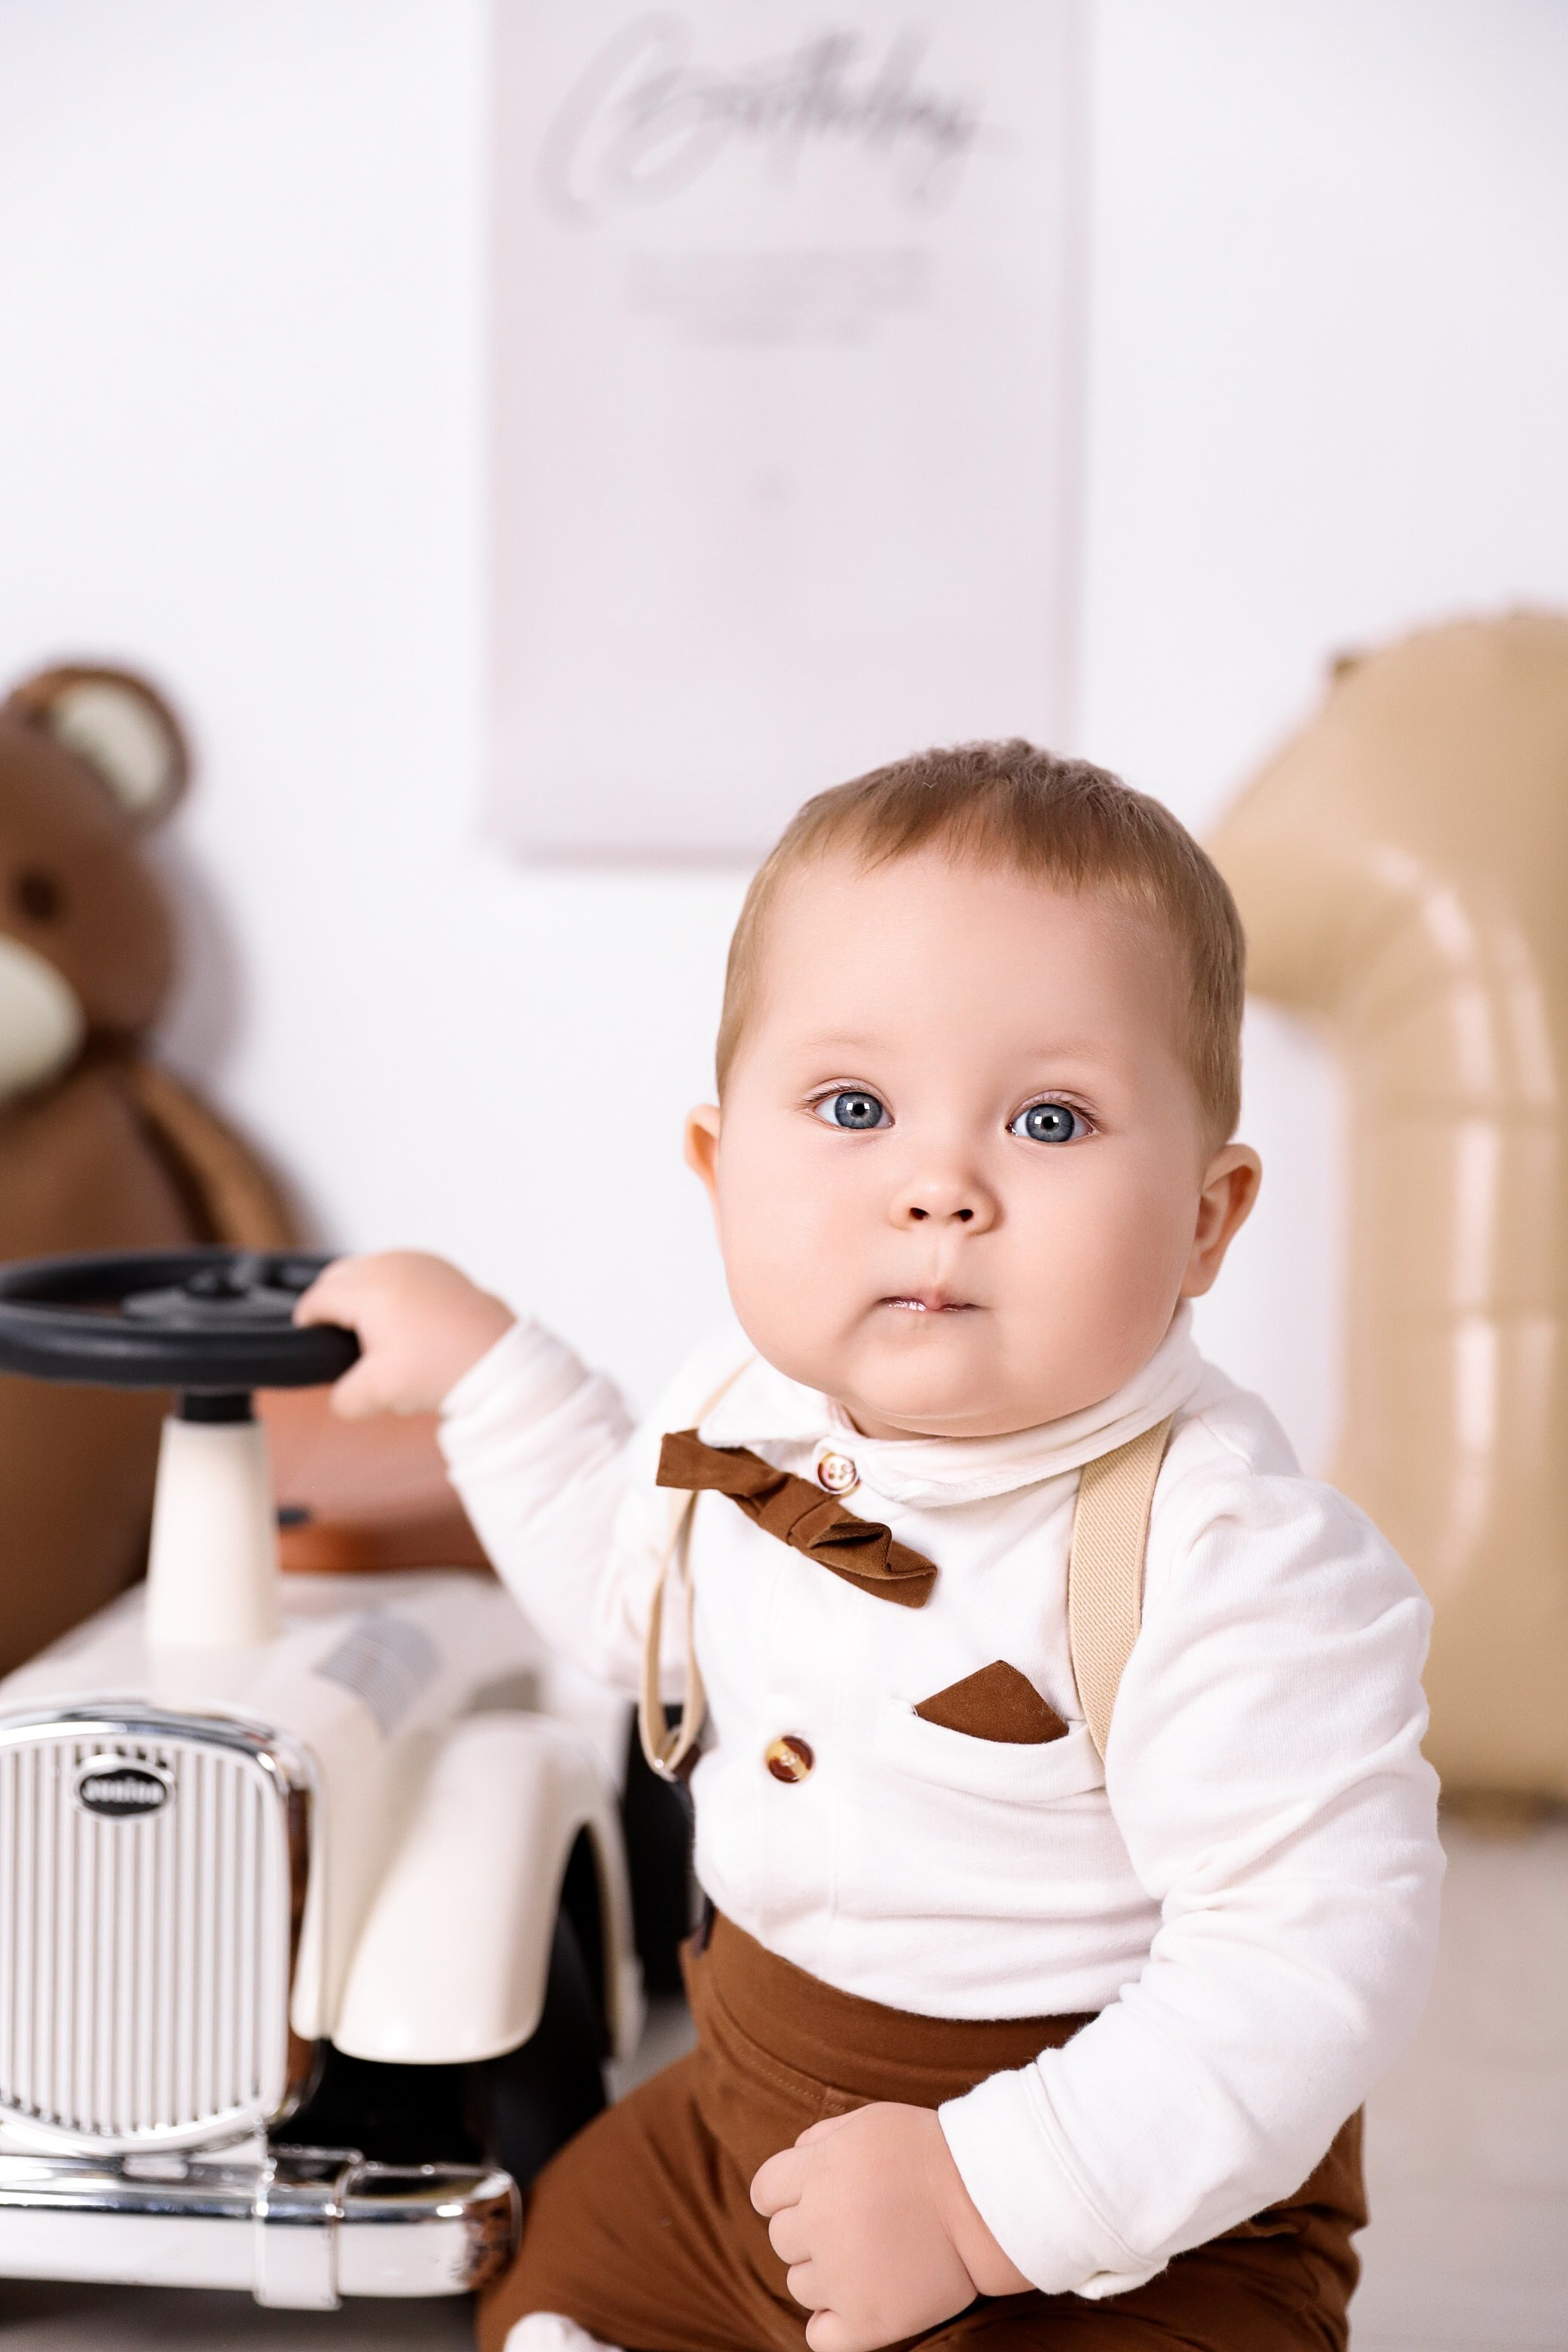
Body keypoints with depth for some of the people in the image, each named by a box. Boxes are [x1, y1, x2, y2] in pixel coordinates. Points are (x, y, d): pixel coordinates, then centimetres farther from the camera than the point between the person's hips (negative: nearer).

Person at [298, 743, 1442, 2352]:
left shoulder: (1231, 1567, -29)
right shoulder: (747, 1415, -5)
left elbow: (1316, 1960, -32)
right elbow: (633, 1598, 18)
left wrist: (985, 2196, -35)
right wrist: (478, 1360, 16)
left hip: (1132, 2222, -6)